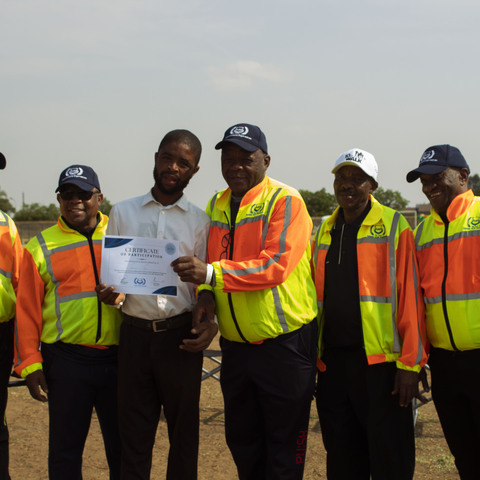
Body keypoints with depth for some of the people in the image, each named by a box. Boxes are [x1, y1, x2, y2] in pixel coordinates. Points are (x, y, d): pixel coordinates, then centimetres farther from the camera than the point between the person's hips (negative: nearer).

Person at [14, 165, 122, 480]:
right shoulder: (41, 247, 5)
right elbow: (28, 310, 3)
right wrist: (30, 364, -1)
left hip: (118, 356, 1)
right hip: (66, 361, -1)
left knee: (122, 442, 10)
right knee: (66, 446, 5)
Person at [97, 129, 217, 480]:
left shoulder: (200, 222, 6)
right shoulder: (122, 213, 9)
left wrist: (209, 320, -12)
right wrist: (110, 293, -10)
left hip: (181, 336, -1)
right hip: (135, 332, 1)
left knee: (183, 429, 6)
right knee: (134, 432, 5)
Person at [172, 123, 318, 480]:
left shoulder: (285, 201, -11)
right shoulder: (216, 205, 11)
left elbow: (275, 266, -23)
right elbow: (209, 267, 16)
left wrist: (212, 273, -30)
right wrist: (206, 295, -7)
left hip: (284, 343, -6)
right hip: (236, 344, 7)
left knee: (283, 450, 5)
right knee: (241, 440, 18)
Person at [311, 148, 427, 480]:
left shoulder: (394, 227, -2)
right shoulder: (324, 232, 14)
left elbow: (409, 296, -7)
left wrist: (410, 363, -12)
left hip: (380, 361, -5)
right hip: (332, 361, 5)